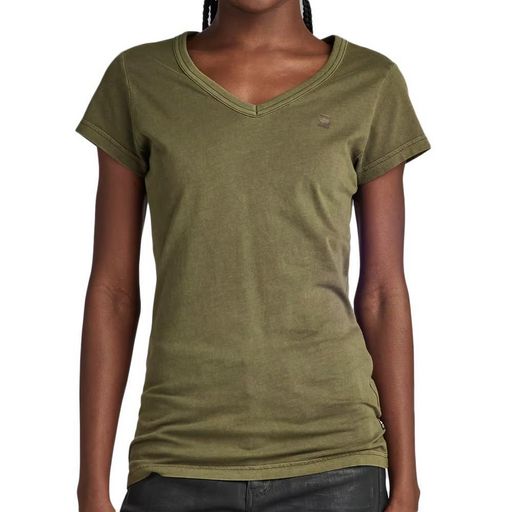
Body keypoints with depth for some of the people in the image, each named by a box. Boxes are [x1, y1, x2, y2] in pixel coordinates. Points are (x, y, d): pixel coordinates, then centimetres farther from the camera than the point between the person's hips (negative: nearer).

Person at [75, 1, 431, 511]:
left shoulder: (372, 84, 2)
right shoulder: (137, 79, 2)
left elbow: (382, 291, 4)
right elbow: (113, 290, 3)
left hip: (330, 460, 0)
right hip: (179, 461, 1)